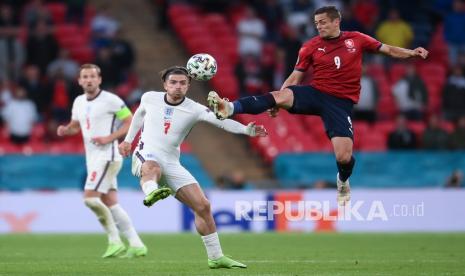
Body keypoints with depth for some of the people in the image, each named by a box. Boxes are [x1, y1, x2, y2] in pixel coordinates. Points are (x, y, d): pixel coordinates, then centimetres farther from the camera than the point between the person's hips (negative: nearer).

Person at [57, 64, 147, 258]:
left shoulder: (110, 100, -10)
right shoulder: (79, 102, 12)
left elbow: (131, 122, -8)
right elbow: (75, 126, 26)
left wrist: (110, 138, -17)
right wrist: (65, 130, 2)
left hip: (107, 156, -8)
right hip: (92, 158, 8)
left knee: (90, 198, -17)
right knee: (110, 204, 5)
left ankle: (115, 241, -7)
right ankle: (136, 244, 8)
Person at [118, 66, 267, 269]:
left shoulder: (194, 109, -4)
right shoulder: (149, 98, 2)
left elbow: (221, 121, -21)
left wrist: (247, 130, -37)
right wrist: (128, 139, 32)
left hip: (171, 164, 2)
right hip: (146, 155, -2)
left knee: (203, 206, -1)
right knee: (153, 168, -42)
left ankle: (216, 258, 11)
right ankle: (151, 193, -78)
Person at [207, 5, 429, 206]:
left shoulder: (356, 39, 4)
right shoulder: (311, 47, 4)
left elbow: (388, 49, 12)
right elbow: (295, 77, 6)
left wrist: (412, 53, -2)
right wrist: (277, 103, -5)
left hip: (341, 102, -1)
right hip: (315, 93, 1)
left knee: (343, 158, -14)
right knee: (280, 96, -30)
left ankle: (343, 181, 23)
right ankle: (229, 108, -44)